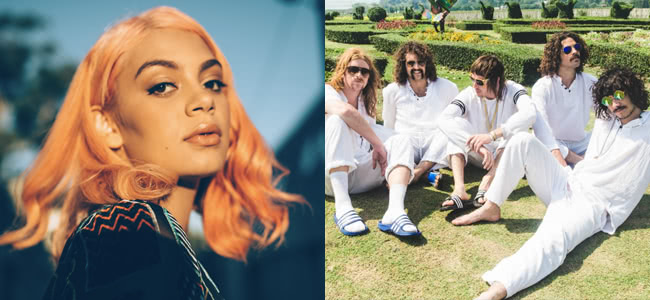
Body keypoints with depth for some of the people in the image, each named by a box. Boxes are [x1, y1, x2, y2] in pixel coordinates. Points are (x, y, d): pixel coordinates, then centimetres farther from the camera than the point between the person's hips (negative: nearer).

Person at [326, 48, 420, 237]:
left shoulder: (366, 103, 22)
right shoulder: (328, 91, -2)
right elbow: (346, 111, -25)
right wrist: (378, 144, -24)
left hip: (361, 176, 6)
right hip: (331, 175, -6)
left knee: (400, 140, -11)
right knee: (336, 120, -27)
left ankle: (395, 211, -39)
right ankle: (342, 207, -44)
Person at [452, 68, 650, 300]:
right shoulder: (605, 120, 16)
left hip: (593, 206, -6)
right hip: (566, 185, 6)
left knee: (554, 238, -39)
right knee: (523, 141, -15)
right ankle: (491, 208, -9)